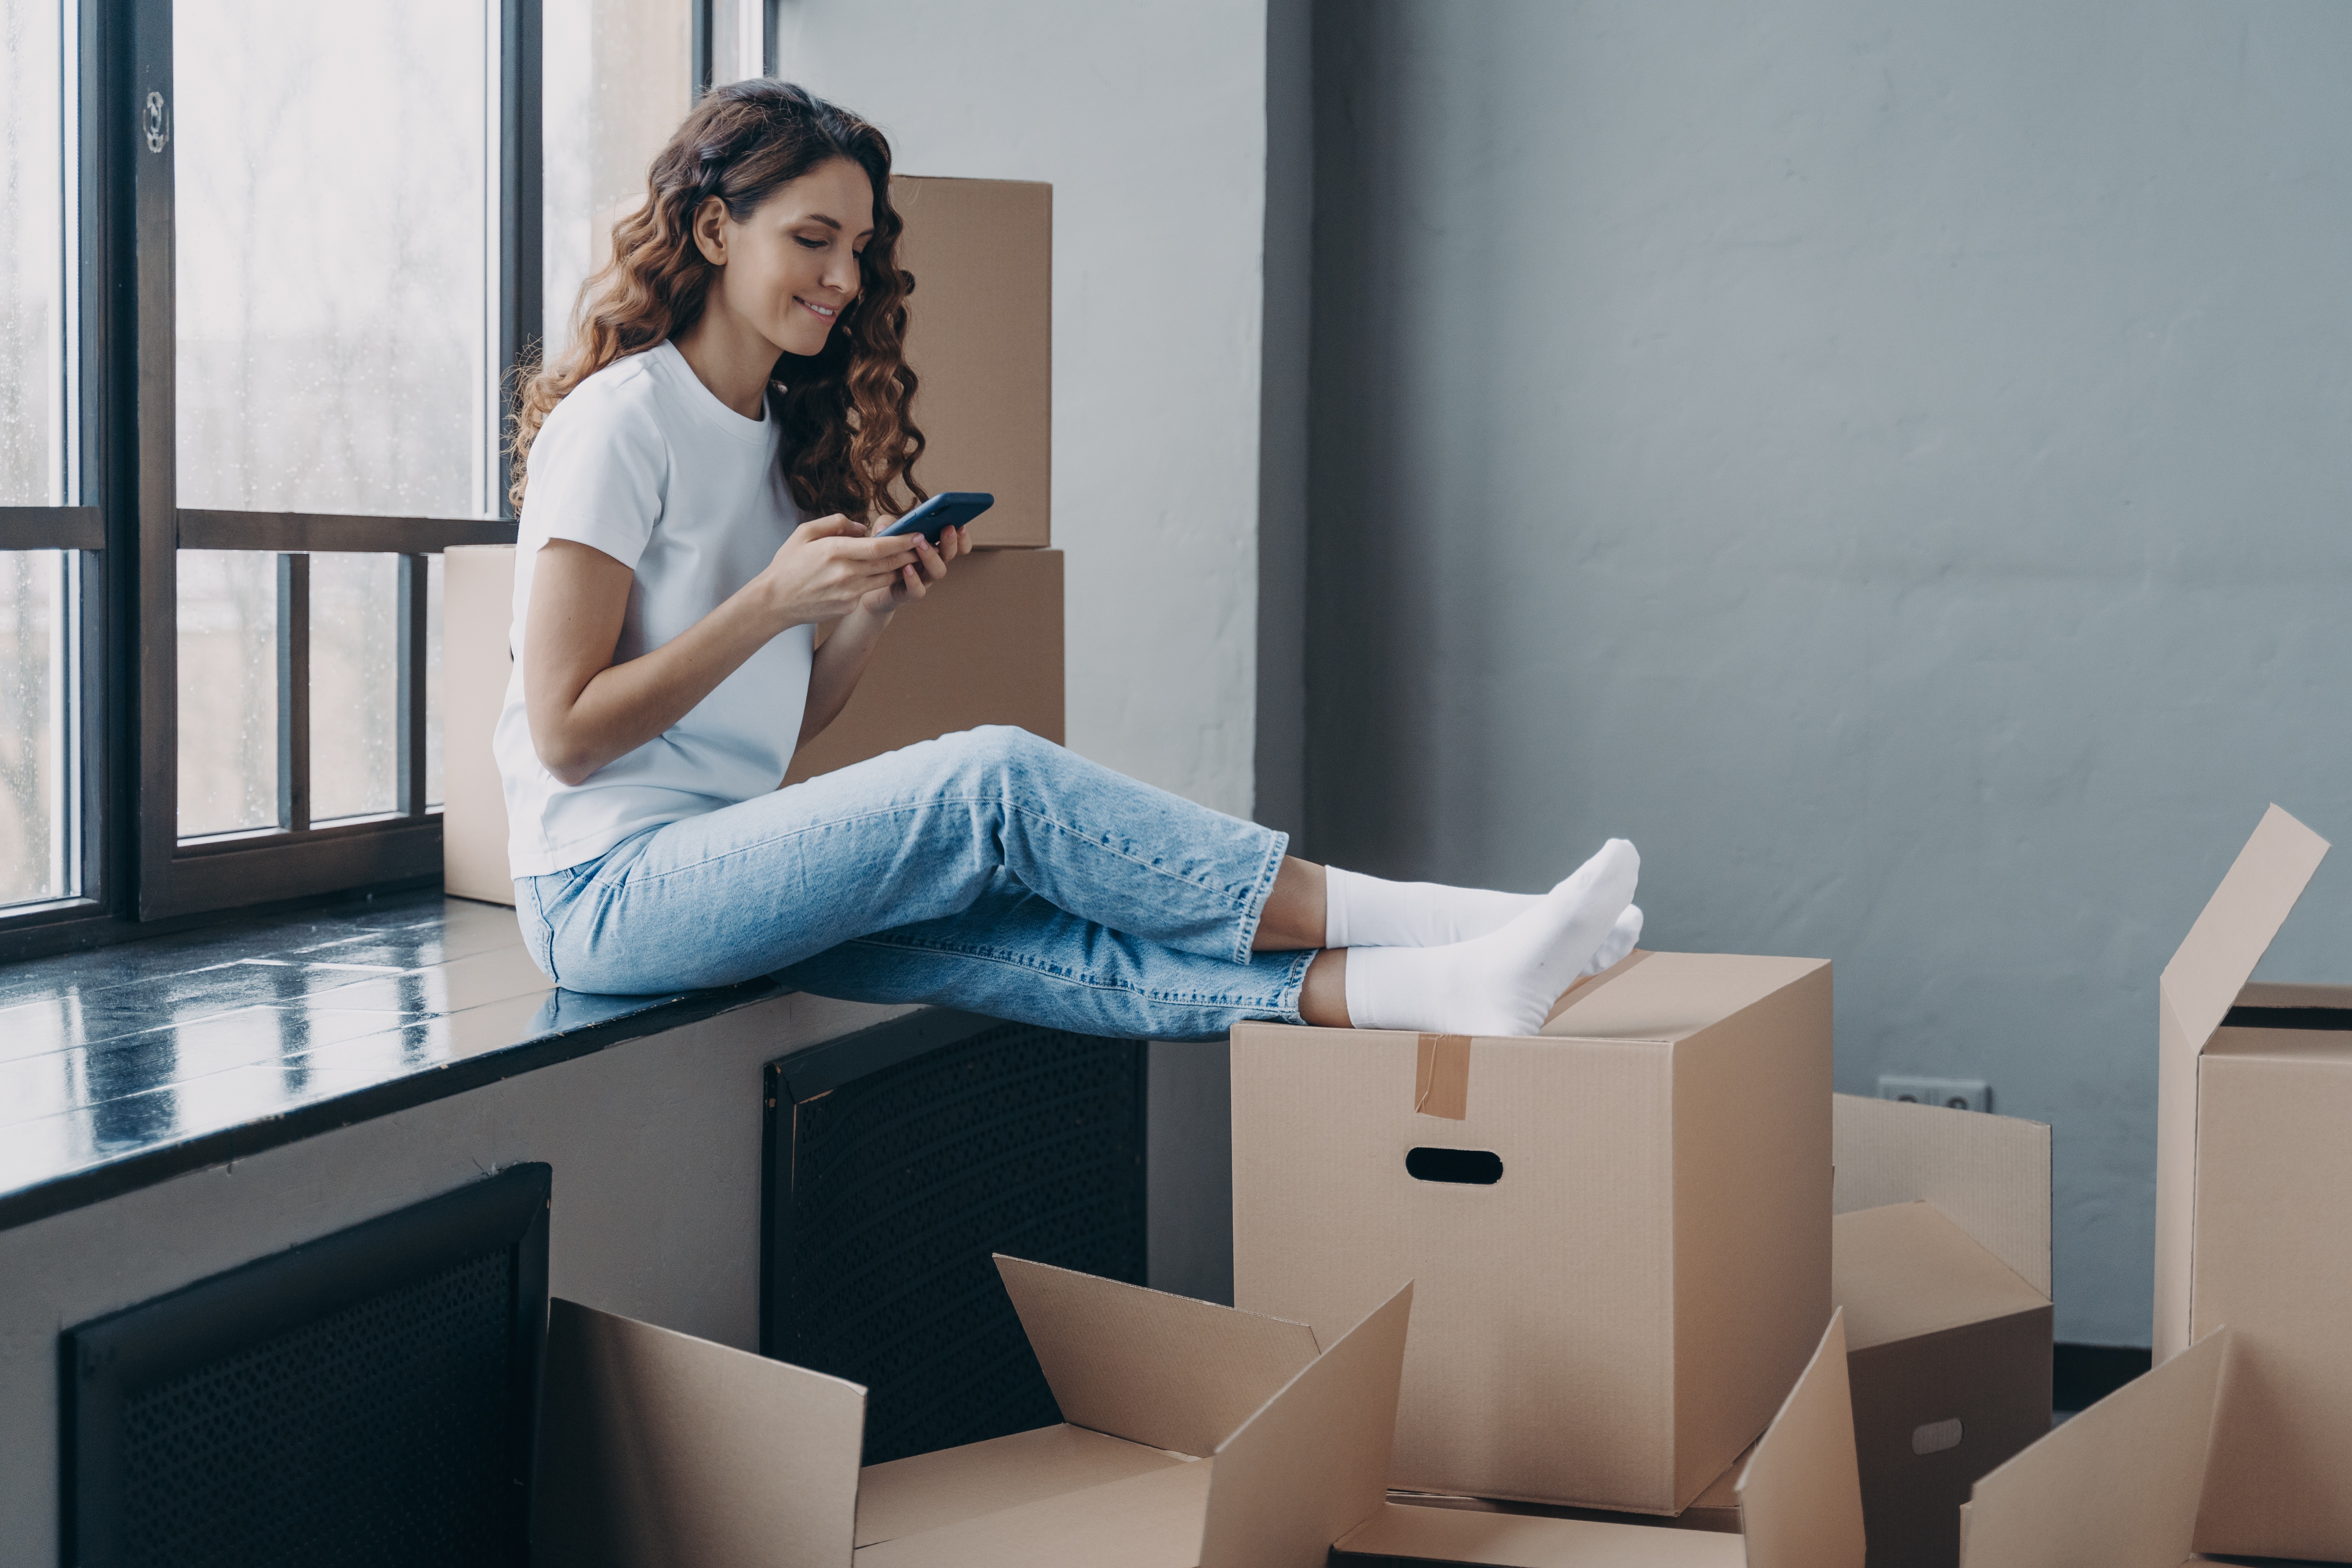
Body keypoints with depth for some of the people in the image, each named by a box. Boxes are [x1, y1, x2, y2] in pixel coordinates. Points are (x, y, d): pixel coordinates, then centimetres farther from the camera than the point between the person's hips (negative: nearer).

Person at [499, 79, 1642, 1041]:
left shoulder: (779, 436, 17)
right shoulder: (622, 421, -8)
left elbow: (780, 732, 12)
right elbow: (566, 734, -14)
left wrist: (873, 613, -5)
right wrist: (775, 599, -17)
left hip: (731, 883, 7)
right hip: (605, 891, -7)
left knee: (1017, 931, -20)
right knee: (996, 783, -26)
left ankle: (1432, 987, -40)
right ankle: (1408, 922, -26)